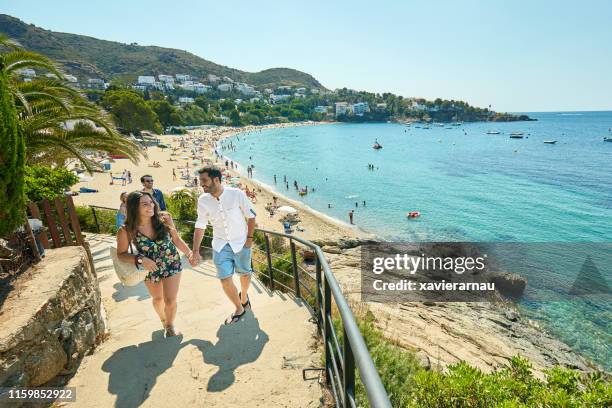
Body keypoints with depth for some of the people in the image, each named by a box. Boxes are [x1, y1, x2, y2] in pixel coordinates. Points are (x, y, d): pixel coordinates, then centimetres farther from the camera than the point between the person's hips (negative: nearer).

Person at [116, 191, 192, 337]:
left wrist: (189, 252, -5)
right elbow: (121, 254, -10)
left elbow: (176, 239, -4)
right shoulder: (127, 230, -21)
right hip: (149, 268, 1)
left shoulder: (164, 218, -18)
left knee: (170, 300, 0)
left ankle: (170, 325, 33)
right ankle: (163, 320, 56)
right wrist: (140, 259, -25)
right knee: (158, 299, 23)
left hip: (172, 264, 0)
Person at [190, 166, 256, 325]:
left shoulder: (237, 194, -18)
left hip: (241, 242, -1)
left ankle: (243, 296, 47)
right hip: (220, 244, 2)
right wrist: (195, 251, -1)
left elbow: (251, 216, -6)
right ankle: (239, 309, 19)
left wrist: (250, 237, -7)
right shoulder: (203, 200, -8)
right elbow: (200, 226, 1)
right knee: (225, 279, -5)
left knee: (245, 273, 14)